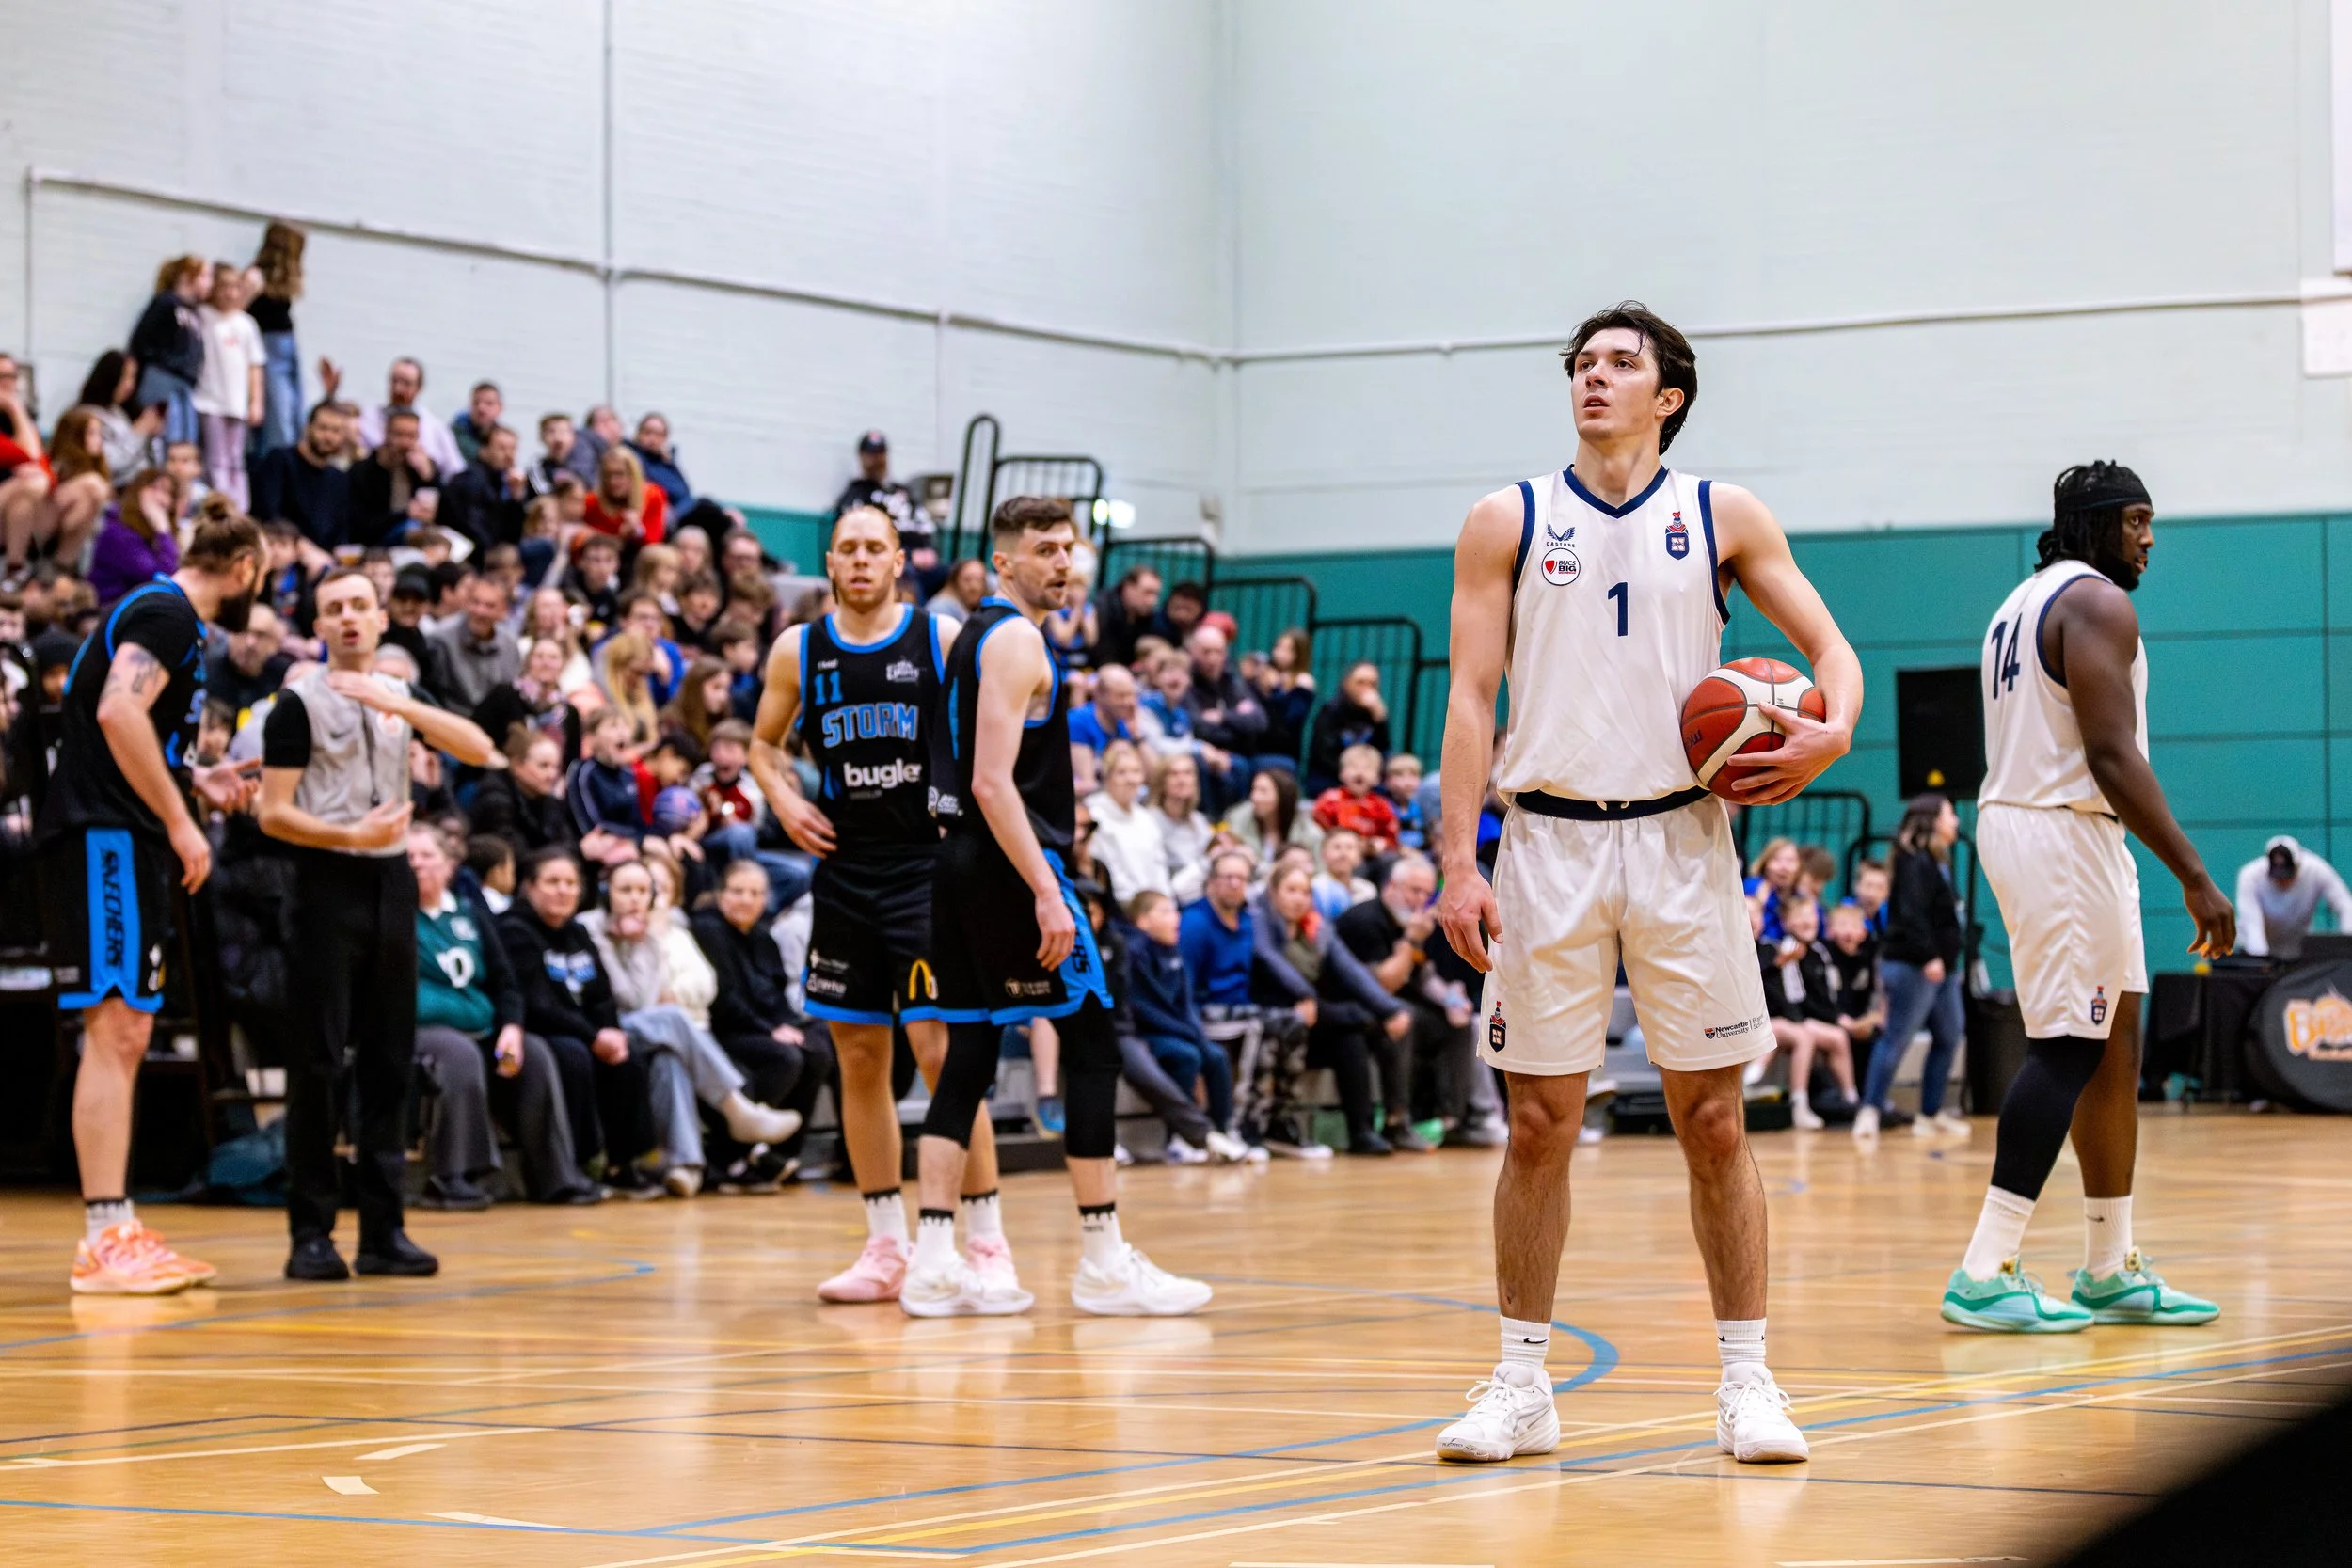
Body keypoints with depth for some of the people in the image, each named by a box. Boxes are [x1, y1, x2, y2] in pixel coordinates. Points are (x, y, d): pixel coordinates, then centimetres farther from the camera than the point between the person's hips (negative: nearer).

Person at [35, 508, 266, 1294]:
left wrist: (196, 781, 21)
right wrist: (181, 820, -21)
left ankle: (117, 1231, 16)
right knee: (114, 1030, -13)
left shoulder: (162, 613, 22)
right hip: (107, 839, -11)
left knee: (125, 1037, 12)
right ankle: (103, 1241, -15)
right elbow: (118, 712, -24)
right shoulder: (167, 614, -9)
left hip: (118, 842, 11)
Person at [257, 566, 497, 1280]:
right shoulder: (300, 701, -3)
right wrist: (351, 834, -20)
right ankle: (311, 1232, -3)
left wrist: (403, 707, -15)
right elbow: (273, 813, -6)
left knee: (389, 1057, 5)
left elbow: (479, 749, -2)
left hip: (391, 880, 5)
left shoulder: (399, 697, 13)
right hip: (329, 881, -5)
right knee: (320, 1059, -6)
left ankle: (383, 1228, 9)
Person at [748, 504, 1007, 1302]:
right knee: (860, 1057, 7)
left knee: (940, 1047, -11)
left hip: (927, 869, -4)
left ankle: (987, 1244, -4)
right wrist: (785, 801, 0)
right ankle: (888, 1249, 16)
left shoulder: (942, 639, -3)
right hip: (843, 870, 4)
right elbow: (764, 743, 19)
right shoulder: (798, 651, 6)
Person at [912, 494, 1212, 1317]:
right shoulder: (1017, 639, -12)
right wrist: (1046, 893, -23)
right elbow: (992, 783, -20)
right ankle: (1104, 1263, -2)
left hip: (959, 867, 10)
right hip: (1008, 865, -10)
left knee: (969, 1054, 8)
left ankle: (934, 1261, 4)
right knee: (1091, 1044, -4)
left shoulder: (973, 635, 18)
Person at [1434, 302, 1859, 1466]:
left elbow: (1828, 645, 9)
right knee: (1540, 1124, 2)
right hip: (1549, 838, 0)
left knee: (1713, 1121, 2)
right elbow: (1470, 700, 2)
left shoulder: (1723, 518, 6)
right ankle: (1521, 1385, 11)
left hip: (1681, 840, 0)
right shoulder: (1509, 521, 5)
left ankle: (1744, 1381, 9)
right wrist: (1459, 861, -6)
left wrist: (1832, 733, -14)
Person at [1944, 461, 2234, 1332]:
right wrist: (2194, 877, -21)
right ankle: (1985, 1275, -12)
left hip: (2015, 817, 10)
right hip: (2066, 832, -10)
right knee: (2067, 1049, -10)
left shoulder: (2026, 601, 19)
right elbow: (2111, 754, -21)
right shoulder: (2098, 604, -13)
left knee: (2115, 1043, 13)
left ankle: (2112, 1271, 17)